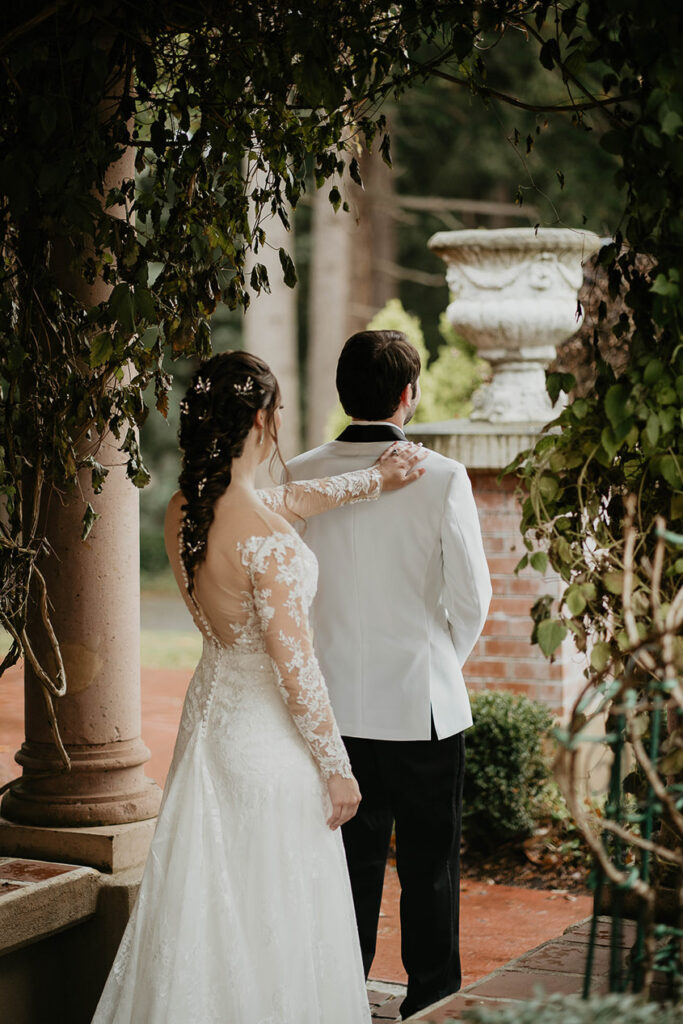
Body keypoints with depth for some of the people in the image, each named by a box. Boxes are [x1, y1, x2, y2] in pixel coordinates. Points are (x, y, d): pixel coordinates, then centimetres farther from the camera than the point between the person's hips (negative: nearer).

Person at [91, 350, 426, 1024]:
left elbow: (282, 502, 16)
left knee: (210, 899, 18)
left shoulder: (182, 512, -2)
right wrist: (336, 767, -11)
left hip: (209, 709, 8)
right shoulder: (264, 542, -26)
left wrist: (372, 479, 28)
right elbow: (294, 666, -22)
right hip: (268, 732, -8)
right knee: (274, 911, 5)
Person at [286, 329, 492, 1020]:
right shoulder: (442, 479, -14)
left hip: (334, 701, 3)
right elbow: (472, 598, -8)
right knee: (429, 864, 10)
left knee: (349, 863, 14)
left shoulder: (300, 478, -5)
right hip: (422, 703, -3)